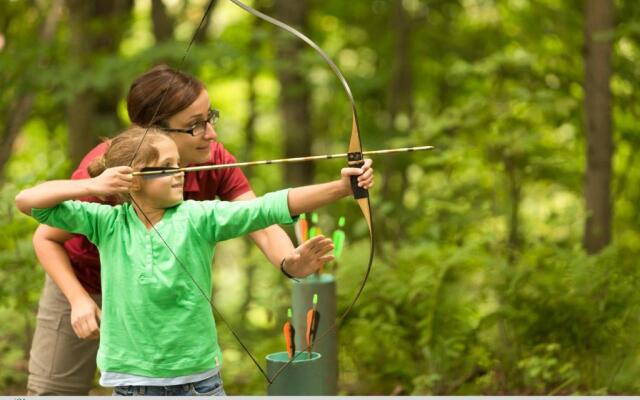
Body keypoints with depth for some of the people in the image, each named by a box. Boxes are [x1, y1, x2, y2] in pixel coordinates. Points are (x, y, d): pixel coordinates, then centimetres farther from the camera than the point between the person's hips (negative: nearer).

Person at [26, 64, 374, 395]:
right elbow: (46, 238, -21)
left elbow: (261, 225, -38)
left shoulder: (215, 162, -25)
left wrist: (289, 260, -60)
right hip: (84, 285, -3)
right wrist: (78, 300, -35)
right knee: (55, 389, 7)